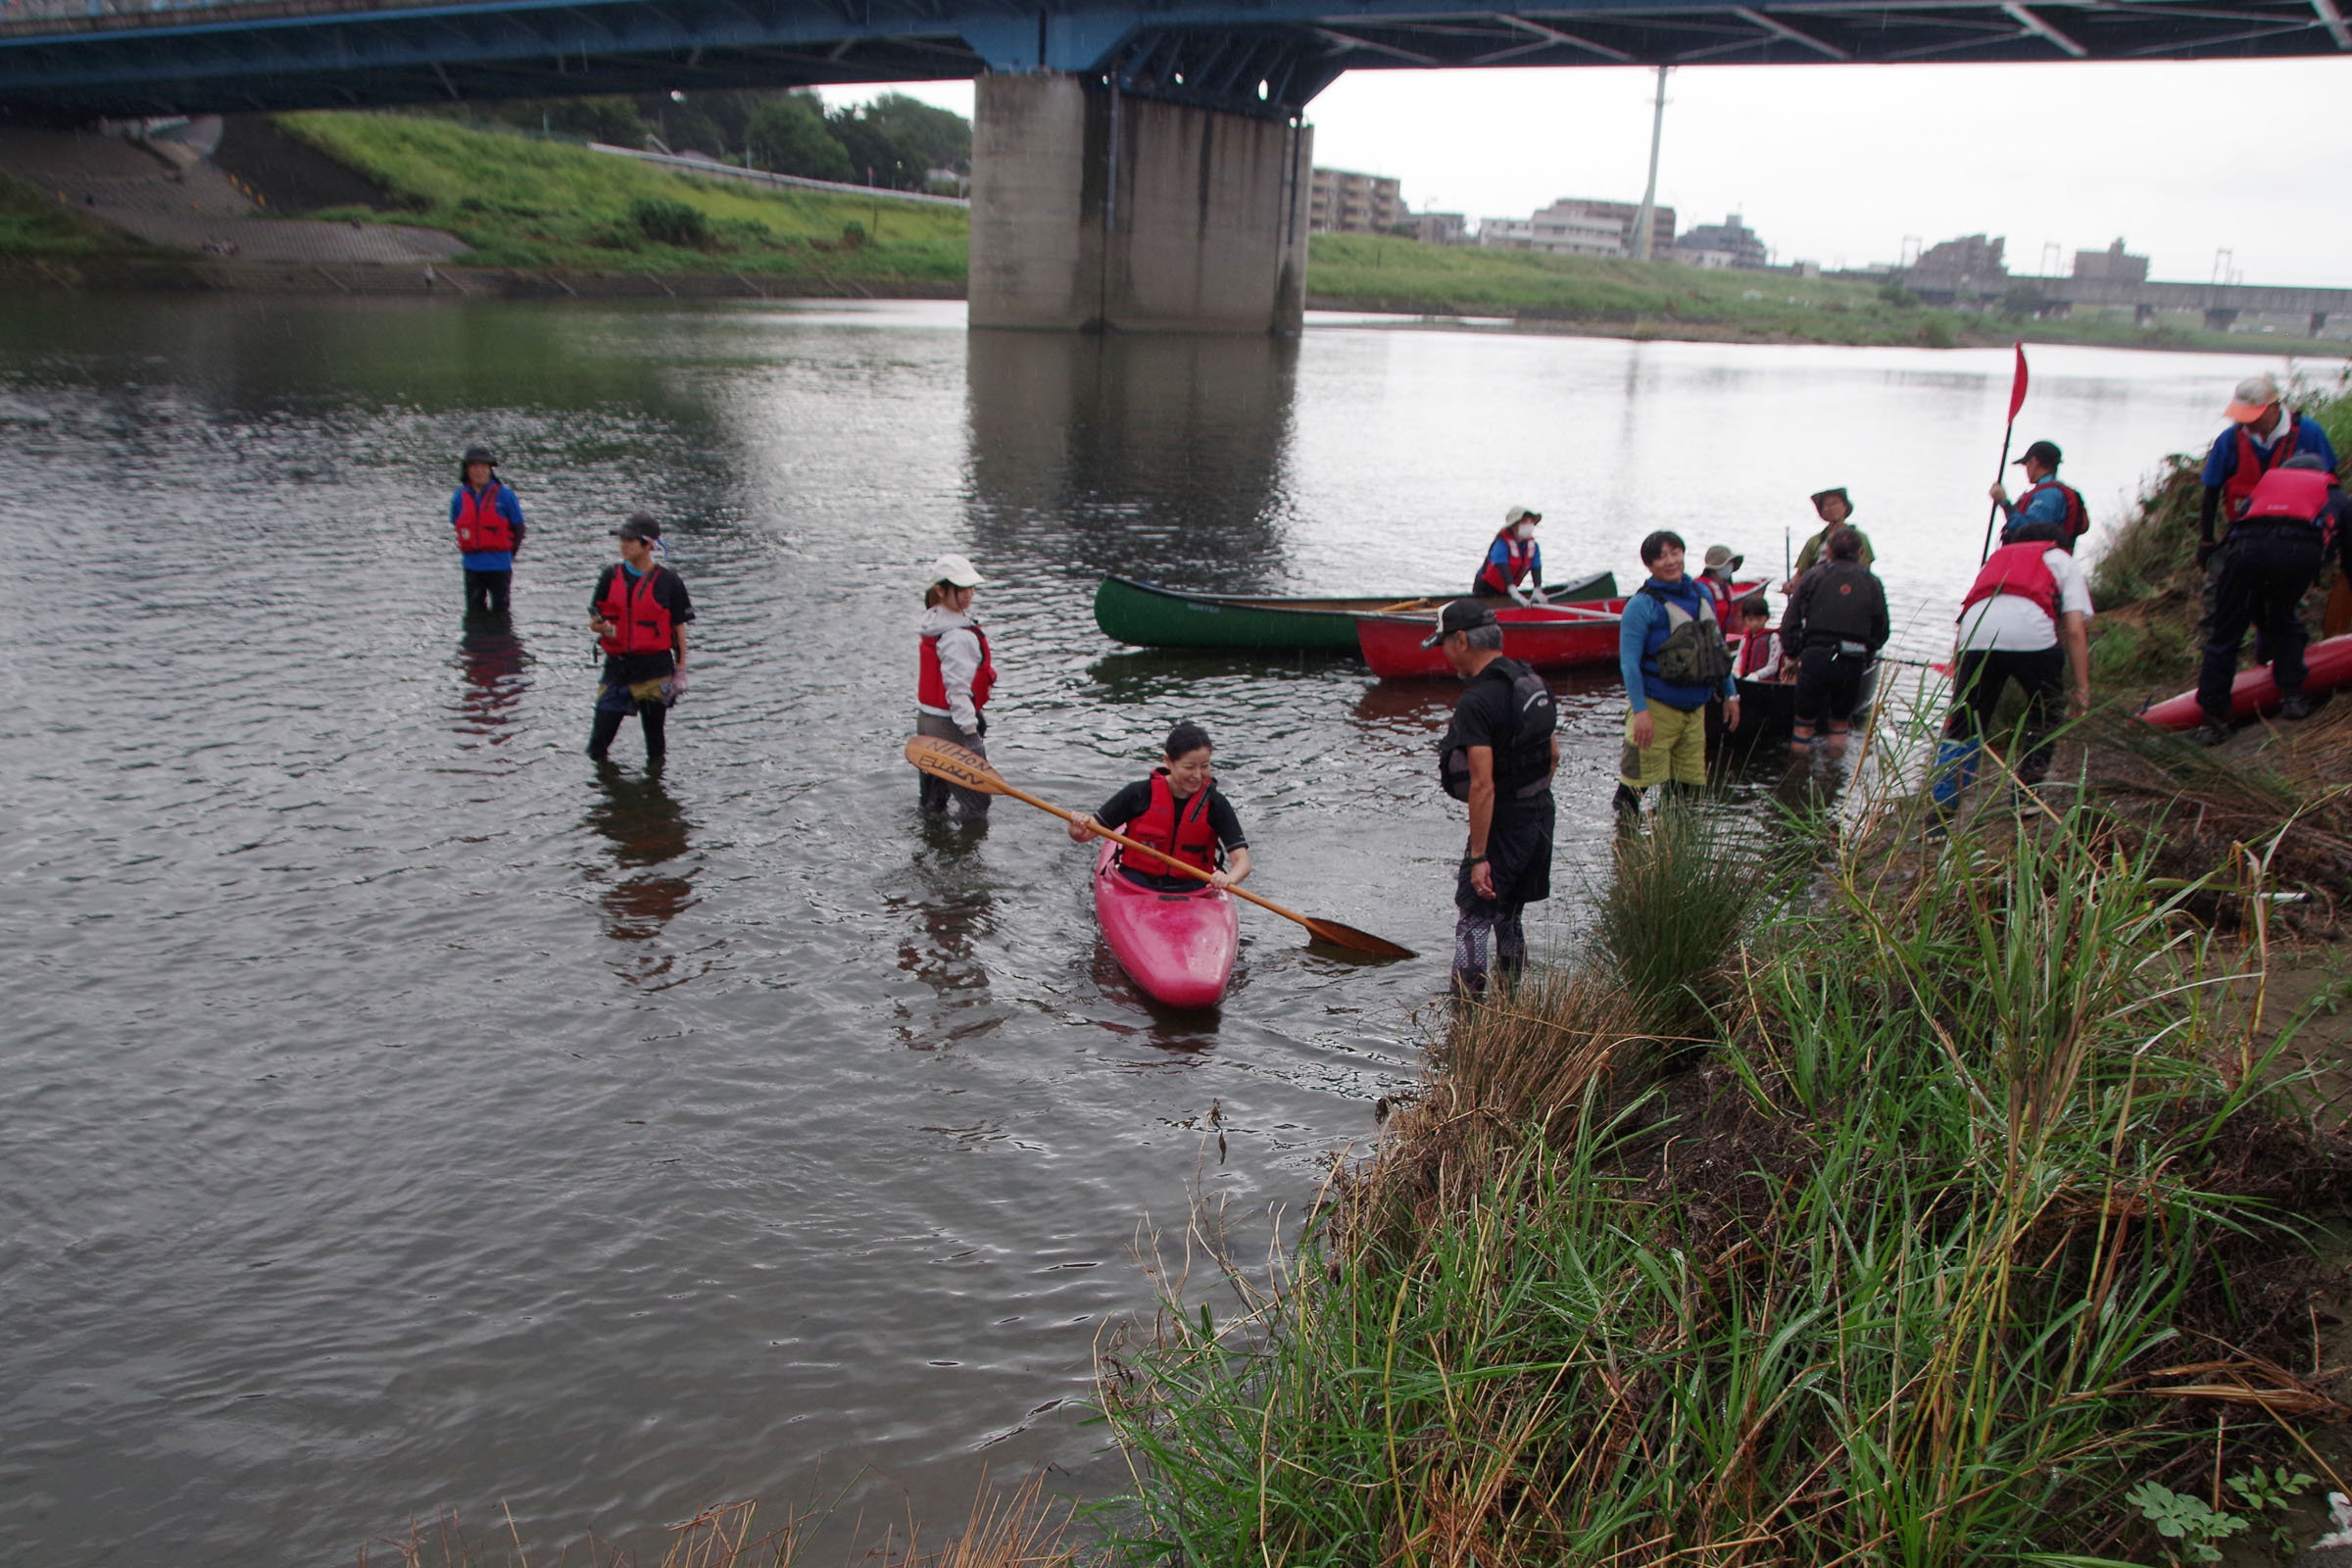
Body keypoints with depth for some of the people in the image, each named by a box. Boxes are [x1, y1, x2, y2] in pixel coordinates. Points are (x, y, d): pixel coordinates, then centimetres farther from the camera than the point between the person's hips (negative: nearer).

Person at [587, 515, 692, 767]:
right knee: (598, 746, 0)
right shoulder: (610, 576, 6)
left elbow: (679, 627, 2)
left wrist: (681, 669, -1)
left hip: (654, 668, -3)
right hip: (617, 665, 3)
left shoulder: (667, 581, -2)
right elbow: (594, 620, 11)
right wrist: (602, 627, -14)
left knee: (654, 736, 7)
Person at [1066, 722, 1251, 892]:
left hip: (1191, 886, 1)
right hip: (1137, 880, -1)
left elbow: (1242, 861, -9)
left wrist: (1229, 879, -32)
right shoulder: (1141, 793, -5)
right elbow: (1081, 835, -2)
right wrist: (1078, 829, -27)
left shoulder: (1215, 803, -3)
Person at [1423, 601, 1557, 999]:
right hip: (1541, 812, 9)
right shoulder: (1533, 681, 6)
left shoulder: (1477, 701, -22)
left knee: (1473, 922, -3)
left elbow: (1482, 784, -25)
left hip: (1503, 821, -9)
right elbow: (1553, 754, 14)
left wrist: (1479, 857, -23)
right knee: (1508, 918, 20)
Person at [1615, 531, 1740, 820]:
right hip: (1656, 709, -6)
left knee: (1686, 784, 13)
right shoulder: (1642, 604, -11)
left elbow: (1718, 648, 19)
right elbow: (1629, 662, -14)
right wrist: (1640, 710, -21)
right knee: (1637, 780, -7)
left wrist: (1730, 694, 16)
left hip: (1695, 708, 6)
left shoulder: (1701, 594, 10)